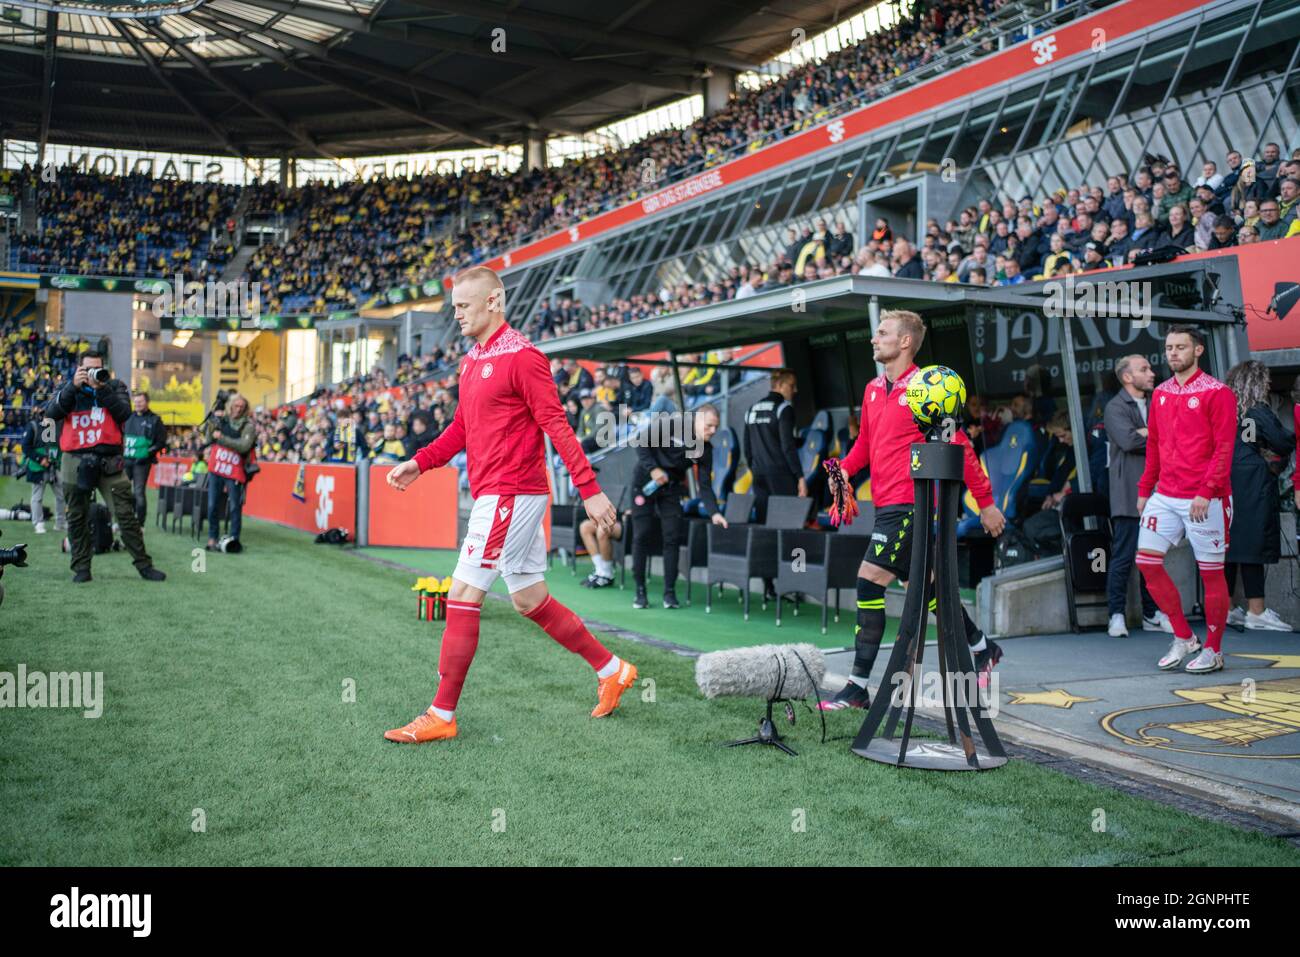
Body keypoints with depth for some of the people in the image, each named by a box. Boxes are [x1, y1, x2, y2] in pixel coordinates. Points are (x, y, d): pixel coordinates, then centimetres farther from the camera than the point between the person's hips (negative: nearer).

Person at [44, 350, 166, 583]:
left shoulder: (115, 386, 8)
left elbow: (124, 413, -9)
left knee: (126, 515, -4)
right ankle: (81, 568, 16)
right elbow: (52, 413, -6)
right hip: (76, 461, 2)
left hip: (109, 460, -1)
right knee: (77, 518, 7)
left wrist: (102, 388, -15)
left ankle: (143, 564, 2)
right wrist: (73, 386, -14)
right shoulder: (69, 387, 11)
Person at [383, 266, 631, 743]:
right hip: (494, 495, 10)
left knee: (462, 596, -7)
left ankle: (441, 716, 2)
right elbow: (461, 429, 21)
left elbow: (557, 425, -16)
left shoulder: (521, 357, -13)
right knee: (530, 600, 15)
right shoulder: (471, 361, 15)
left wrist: (590, 489, -18)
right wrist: (419, 462, 7)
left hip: (510, 496, -10)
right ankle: (612, 670, 28)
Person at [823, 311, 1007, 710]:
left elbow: (960, 445, -7)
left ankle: (858, 687, -8)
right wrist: (844, 468, 1)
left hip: (908, 504, -8)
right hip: (887, 504, 8)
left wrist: (986, 503, -5)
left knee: (868, 582, -13)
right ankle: (983, 649, 37)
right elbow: (864, 444, 23)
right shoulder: (873, 390, 13)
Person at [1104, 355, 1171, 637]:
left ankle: (1151, 614, 17)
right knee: (1123, 557, -6)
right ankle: (1116, 615, 0)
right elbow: (1128, 440, -18)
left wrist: (1144, 433, -9)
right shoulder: (1115, 407, -2)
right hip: (1129, 495, -6)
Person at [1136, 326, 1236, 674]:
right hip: (1164, 496, 6)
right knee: (1147, 562, 0)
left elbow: (1224, 449, -12)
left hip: (1204, 500, -6)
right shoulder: (1160, 394, 12)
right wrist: (1144, 489, 12)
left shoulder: (1217, 393, -7)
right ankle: (1183, 637, 15)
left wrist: (1206, 492, -20)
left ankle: (1213, 651, 14)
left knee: (1211, 572, 2)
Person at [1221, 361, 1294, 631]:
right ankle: (1256, 611, -2)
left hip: (1224, 485, 6)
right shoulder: (1258, 411, -6)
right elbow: (1284, 444, -2)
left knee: (1229, 545, 9)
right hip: (1252, 485, -6)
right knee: (1253, 545, -3)